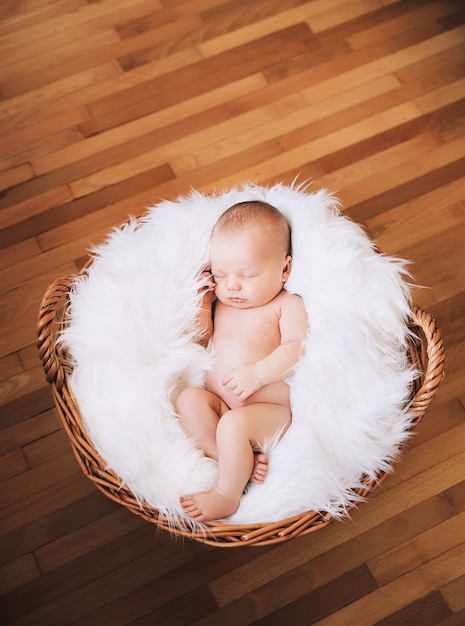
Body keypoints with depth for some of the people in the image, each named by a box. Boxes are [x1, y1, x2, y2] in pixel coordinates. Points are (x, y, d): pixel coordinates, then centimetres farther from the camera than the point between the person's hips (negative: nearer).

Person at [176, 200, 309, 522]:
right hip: (218, 404, 6)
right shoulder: (220, 303, 22)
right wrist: (202, 301, 7)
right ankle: (244, 462, -28)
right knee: (189, 399, -23)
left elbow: (296, 348, -11)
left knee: (233, 424, -34)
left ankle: (227, 495, -13)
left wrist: (258, 372, -25)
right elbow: (201, 339, 19)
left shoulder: (288, 305, 5)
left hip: (270, 409, -6)